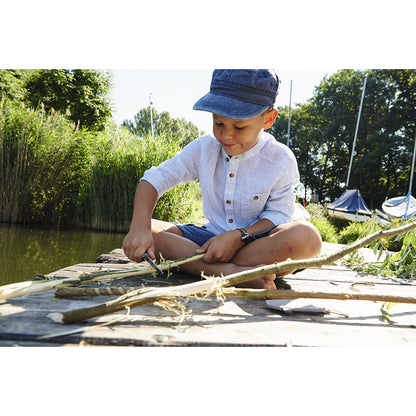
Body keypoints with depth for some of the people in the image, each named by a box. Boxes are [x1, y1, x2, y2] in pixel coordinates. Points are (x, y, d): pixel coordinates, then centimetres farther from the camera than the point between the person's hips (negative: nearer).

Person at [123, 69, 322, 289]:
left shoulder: (281, 160, -11)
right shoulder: (203, 149, -4)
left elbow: (277, 214, -8)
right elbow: (154, 179, -5)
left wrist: (238, 237, -26)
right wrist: (140, 227, -23)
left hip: (255, 241, -2)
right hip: (210, 236, 3)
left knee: (306, 236, -36)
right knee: (136, 231, -19)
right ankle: (231, 272, -35)